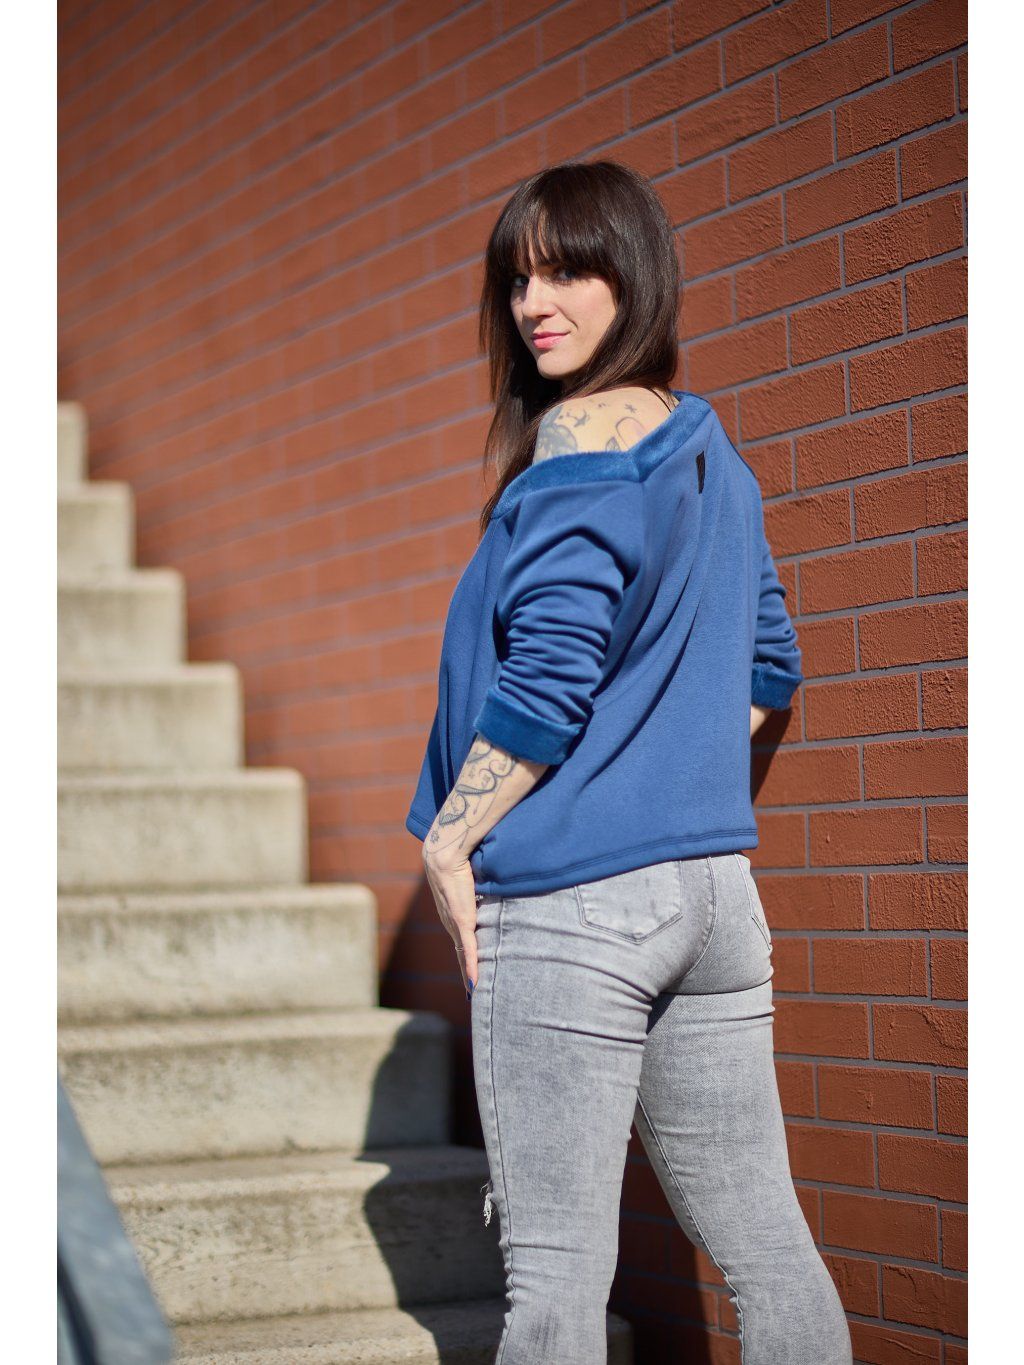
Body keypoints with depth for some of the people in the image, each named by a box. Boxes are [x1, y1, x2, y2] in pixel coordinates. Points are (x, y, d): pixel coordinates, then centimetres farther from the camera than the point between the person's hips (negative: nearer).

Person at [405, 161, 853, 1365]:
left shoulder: (577, 441, -10)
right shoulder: (713, 453, 15)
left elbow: (548, 682, -17)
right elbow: (768, 669, 23)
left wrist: (449, 838, -8)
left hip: (567, 903, -8)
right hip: (714, 885, 8)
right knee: (763, 1244, 11)